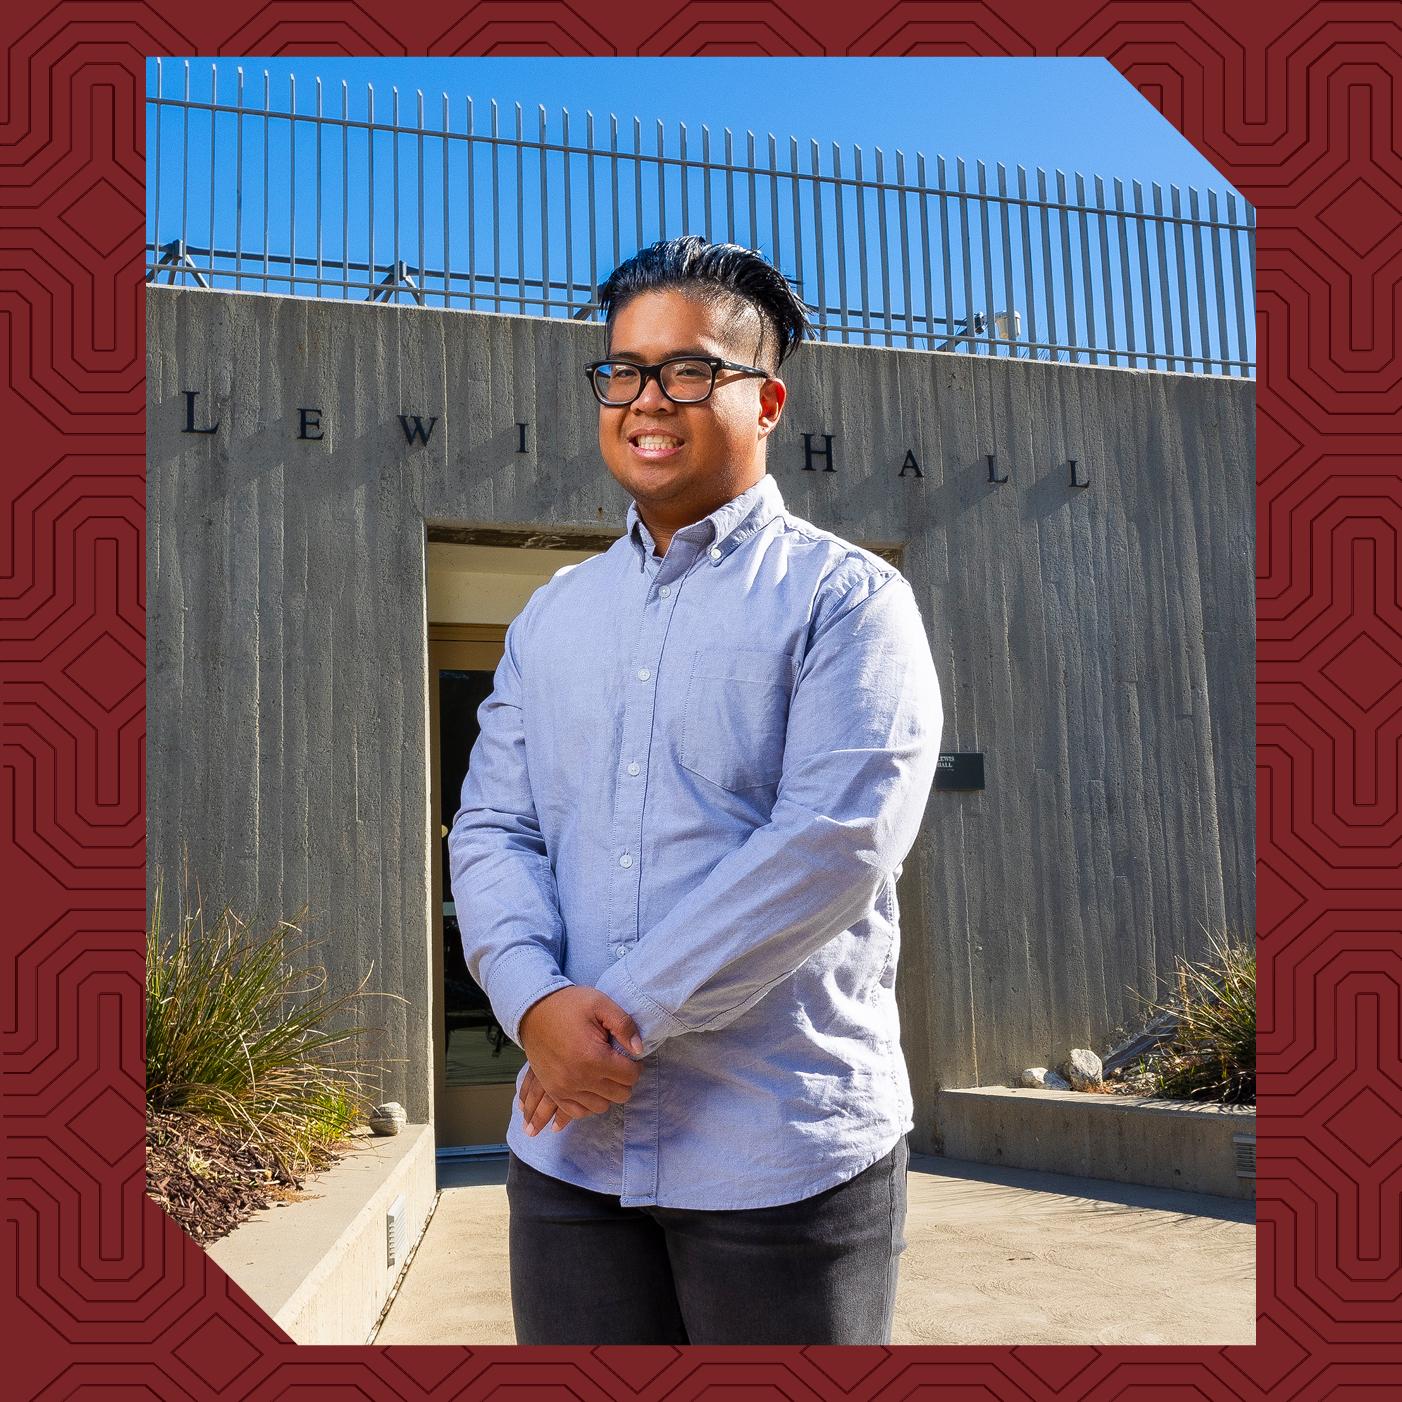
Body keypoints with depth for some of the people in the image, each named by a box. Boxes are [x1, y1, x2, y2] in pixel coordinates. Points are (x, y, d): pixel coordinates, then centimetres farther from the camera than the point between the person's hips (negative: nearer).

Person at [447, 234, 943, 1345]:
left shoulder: (846, 598, -5)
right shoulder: (552, 616, 12)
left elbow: (837, 844, -16)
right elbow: (492, 829, 6)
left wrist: (628, 1012, -16)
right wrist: (537, 1003, -13)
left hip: (785, 1155, -4)